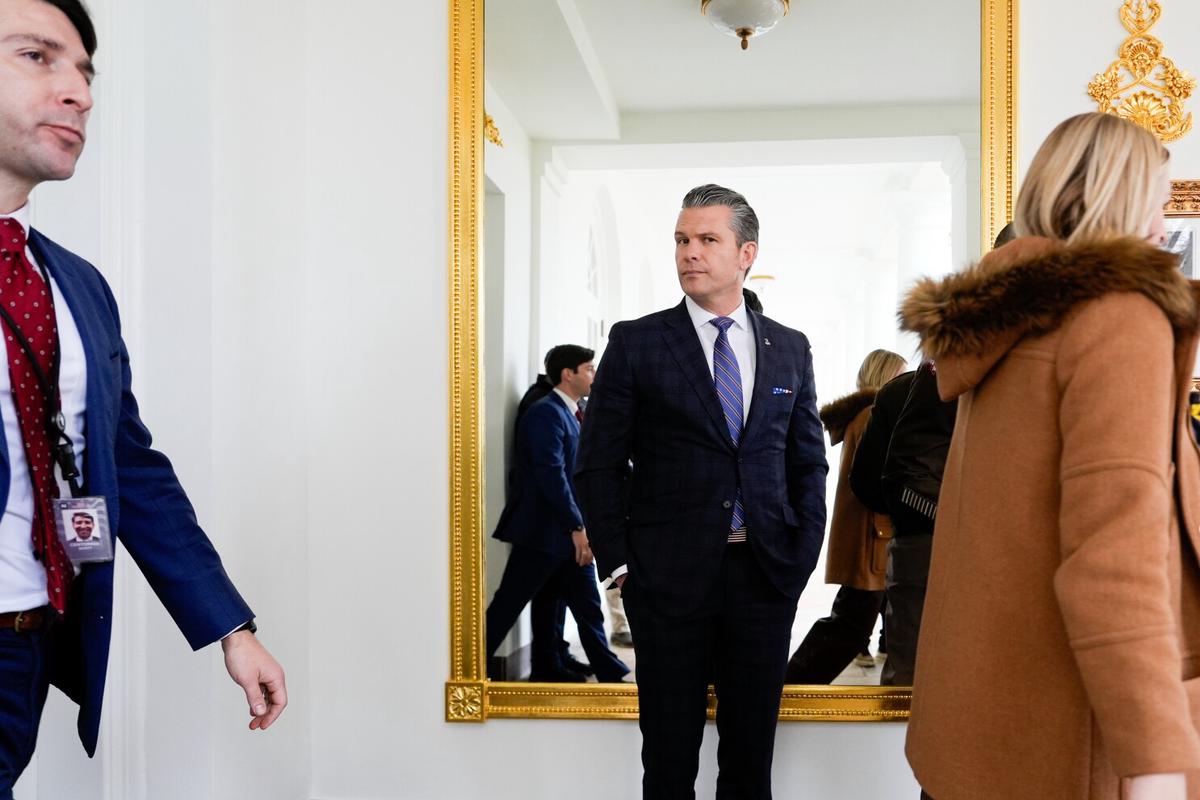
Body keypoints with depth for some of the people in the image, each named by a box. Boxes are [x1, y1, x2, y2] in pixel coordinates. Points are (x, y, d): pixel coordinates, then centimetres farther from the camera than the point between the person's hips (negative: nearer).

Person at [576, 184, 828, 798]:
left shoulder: (790, 349, 9)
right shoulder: (635, 343, -1)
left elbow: (808, 462, 13)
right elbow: (598, 465, -1)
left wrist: (802, 557, 3)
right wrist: (620, 564, -6)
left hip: (766, 579, 3)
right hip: (669, 579, -2)